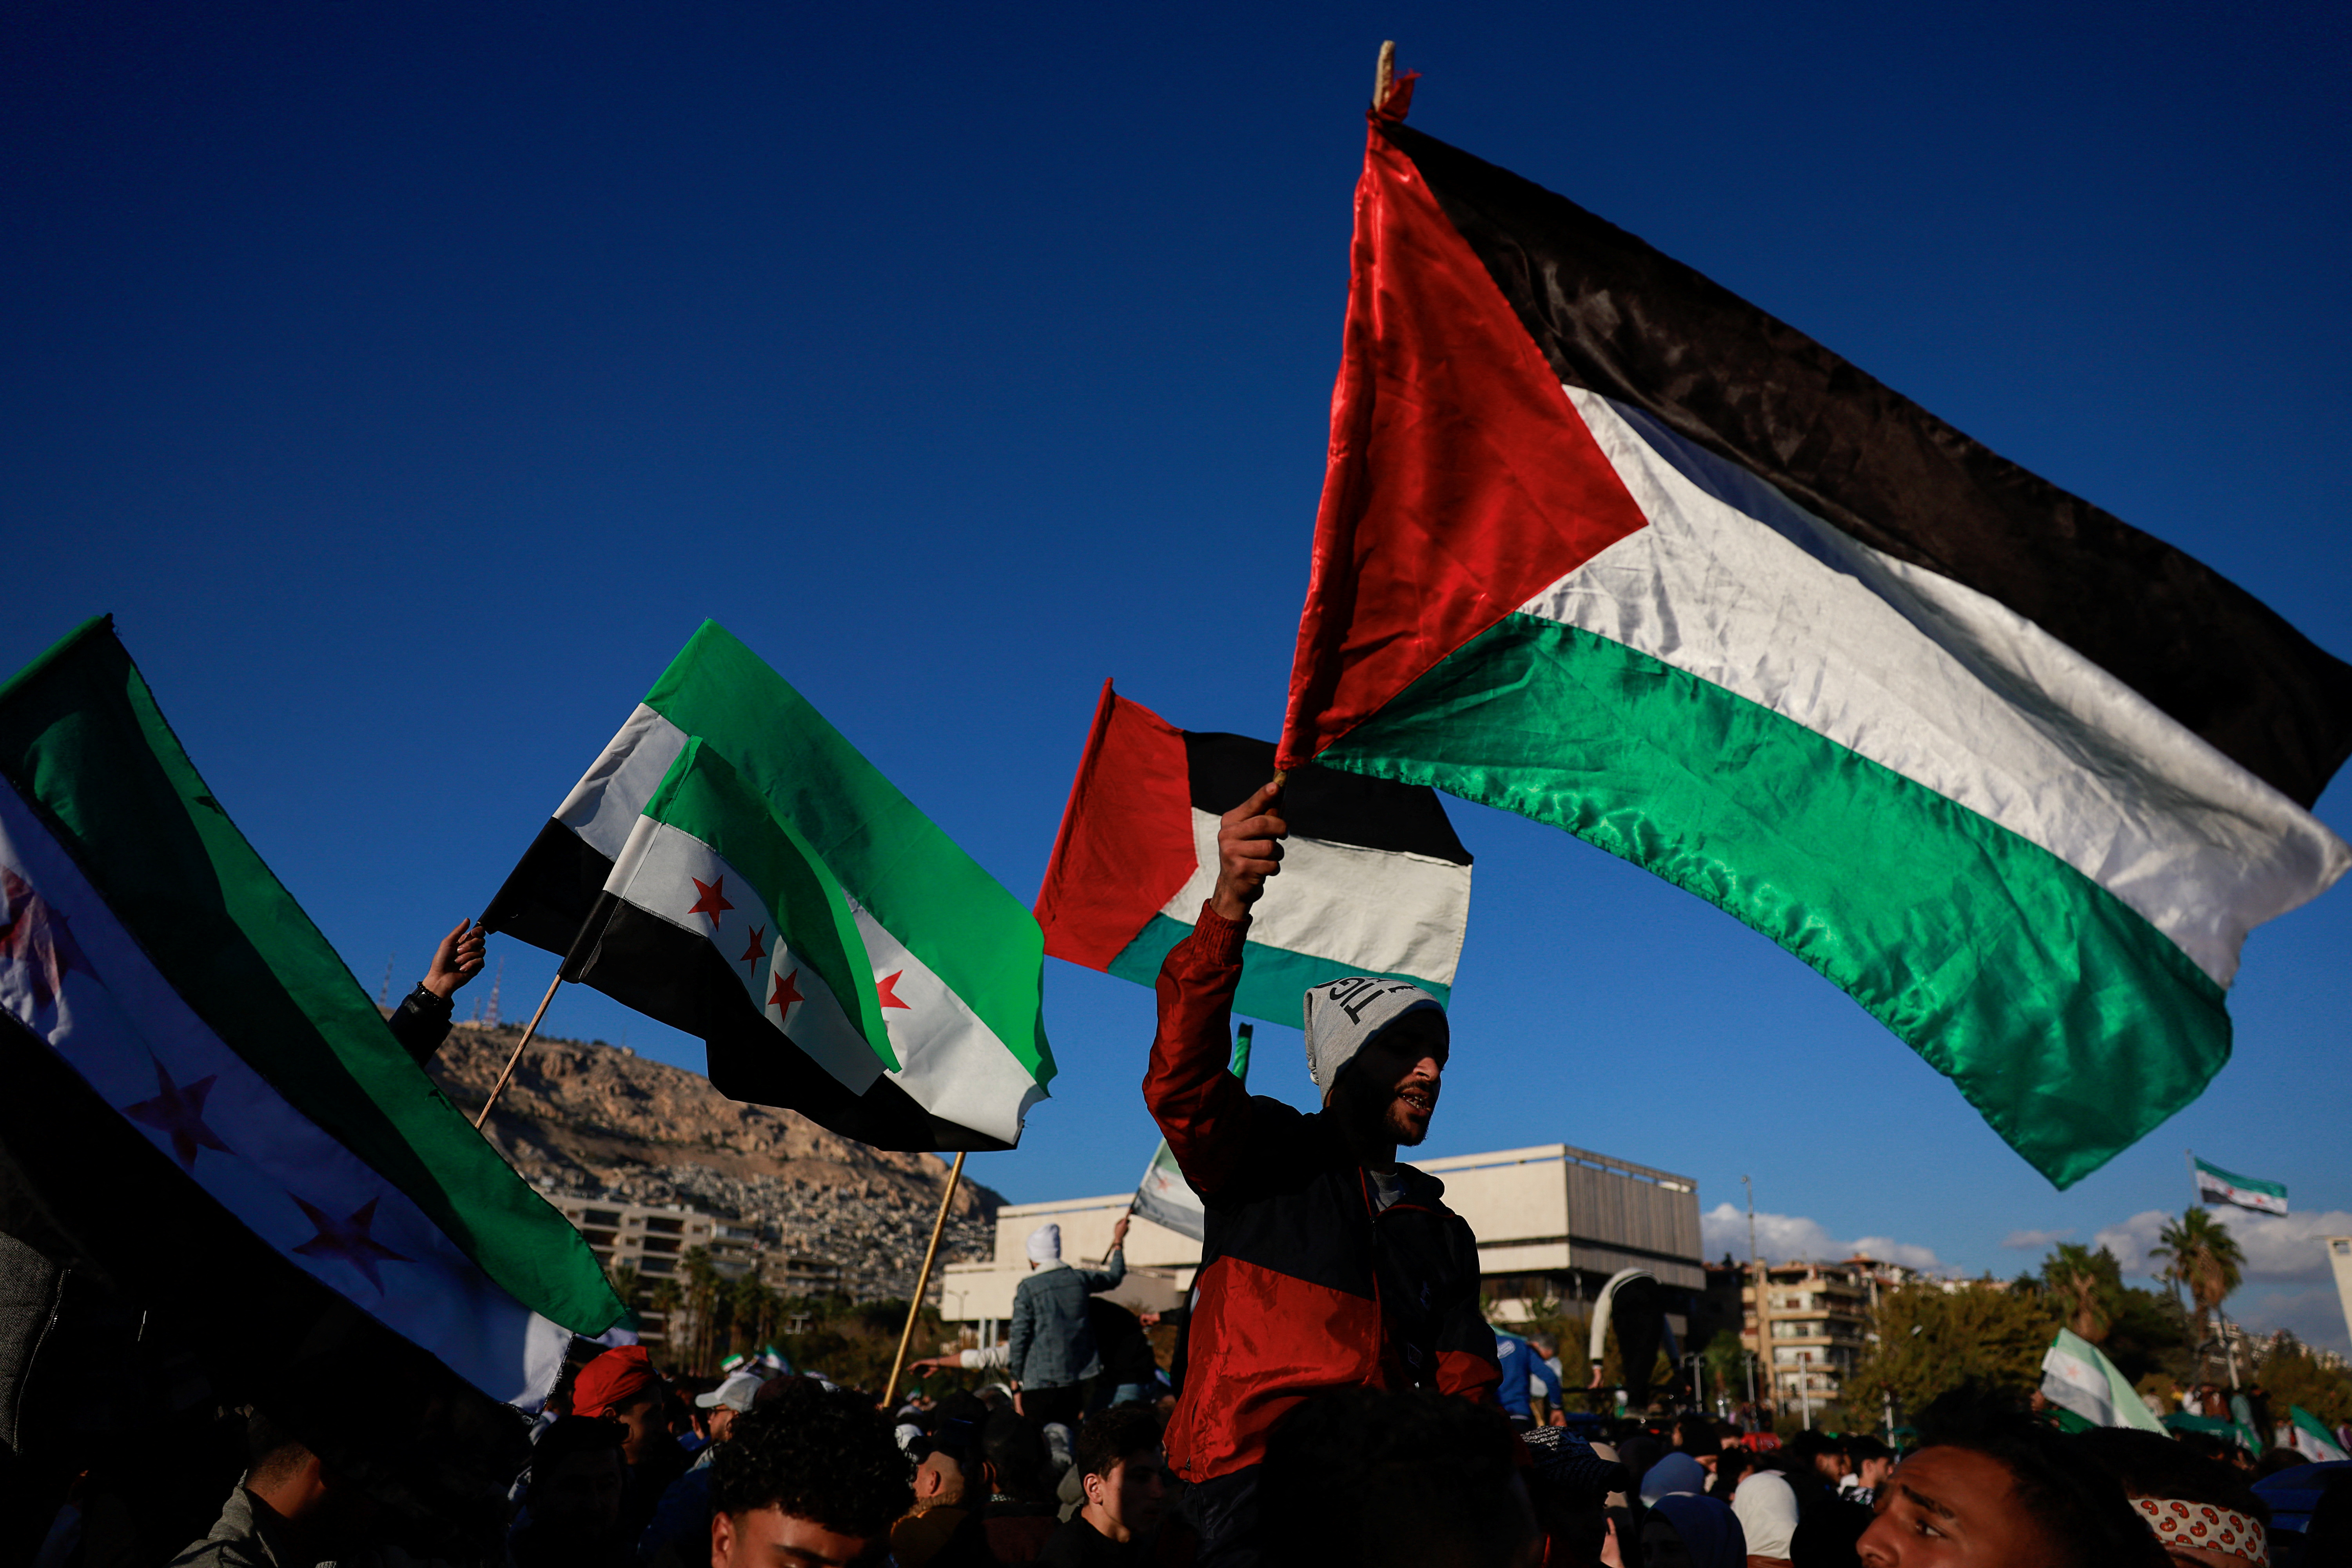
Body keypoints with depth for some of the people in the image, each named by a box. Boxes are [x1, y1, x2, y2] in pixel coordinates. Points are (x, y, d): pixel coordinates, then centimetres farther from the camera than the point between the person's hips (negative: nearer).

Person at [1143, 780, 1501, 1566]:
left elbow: (1465, 1386, 24)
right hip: (1255, 1480, -7)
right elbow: (1182, 1080, -15)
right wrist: (1229, 905, -31)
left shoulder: (1443, 1232, 25)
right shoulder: (1271, 1154, 6)